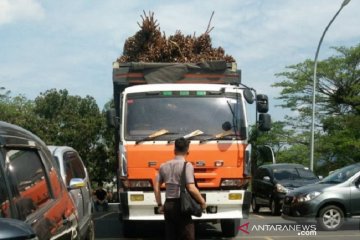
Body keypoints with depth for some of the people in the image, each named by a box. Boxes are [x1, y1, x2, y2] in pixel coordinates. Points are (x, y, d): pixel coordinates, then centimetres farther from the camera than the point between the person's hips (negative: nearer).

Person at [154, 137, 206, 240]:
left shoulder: (164, 166, 9)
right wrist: (202, 202, -4)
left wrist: (159, 205, 18)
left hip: (168, 205, 6)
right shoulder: (187, 166, -9)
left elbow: (156, 187, 9)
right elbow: (191, 189, -17)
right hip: (181, 205, -6)